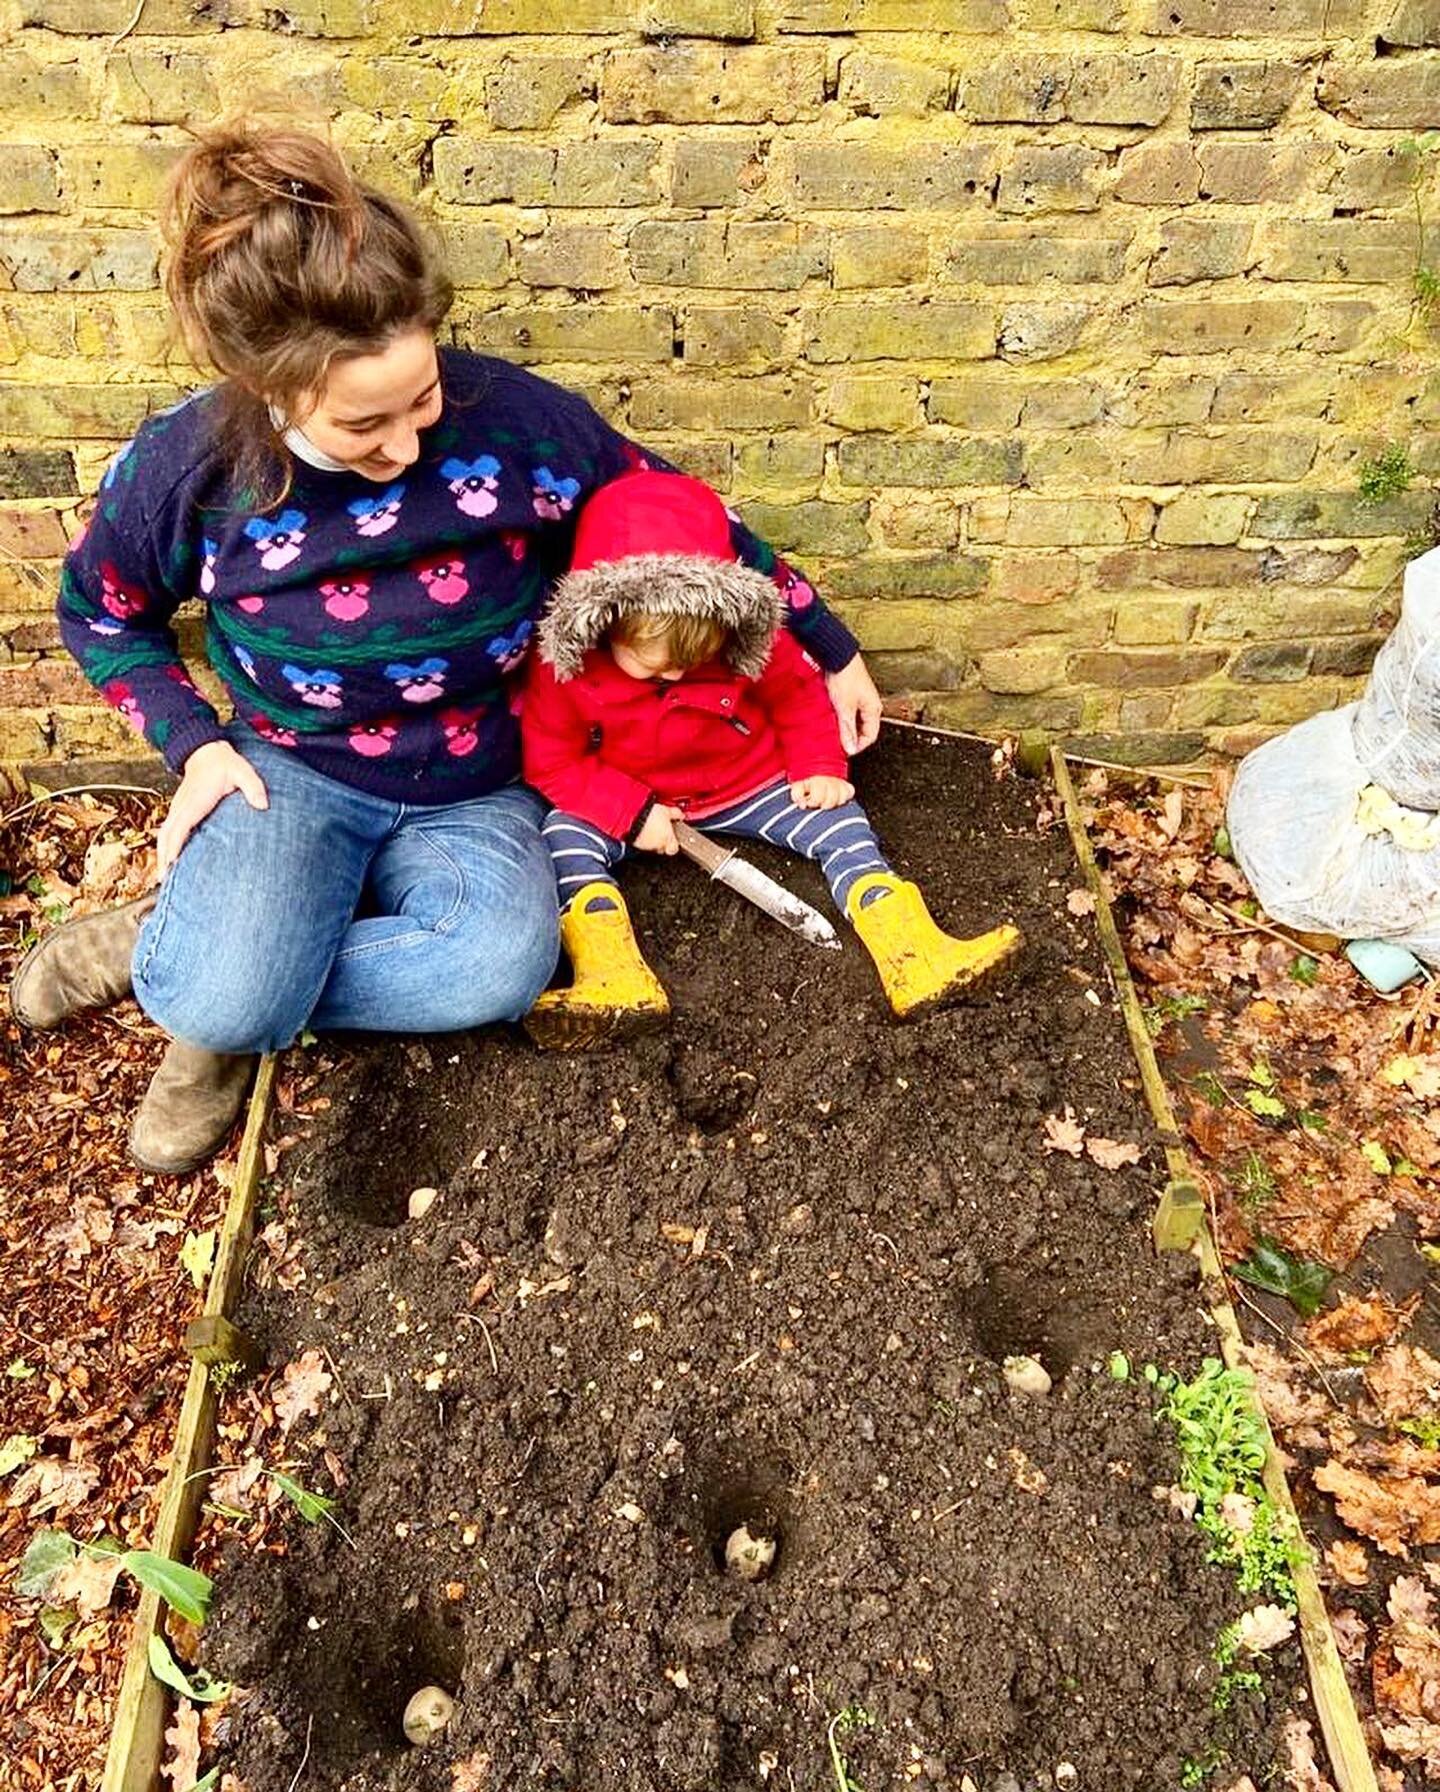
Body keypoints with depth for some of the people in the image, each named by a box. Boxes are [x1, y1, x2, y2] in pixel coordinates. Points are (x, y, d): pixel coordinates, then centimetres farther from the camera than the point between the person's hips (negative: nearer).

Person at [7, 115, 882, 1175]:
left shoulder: (513, 416, -17)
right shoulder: (188, 469, -14)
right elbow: (100, 611, 7)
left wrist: (830, 649, 4)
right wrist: (196, 742, -8)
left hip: (471, 797, 2)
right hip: (293, 774, -1)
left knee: (505, 966, -33)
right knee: (227, 997, -32)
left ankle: (205, 978, -8)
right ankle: (175, 946, 6)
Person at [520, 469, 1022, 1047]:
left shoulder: (751, 644, -20)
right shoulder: (567, 666, -25)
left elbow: (799, 692, -2)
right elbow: (551, 761, -16)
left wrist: (820, 767, -12)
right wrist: (634, 811, -24)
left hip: (748, 784, 1)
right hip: (630, 803, -1)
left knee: (837, 820, -13)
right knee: (565, 835, -25)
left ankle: (914, 957, -21)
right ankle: (614, 978, -43)